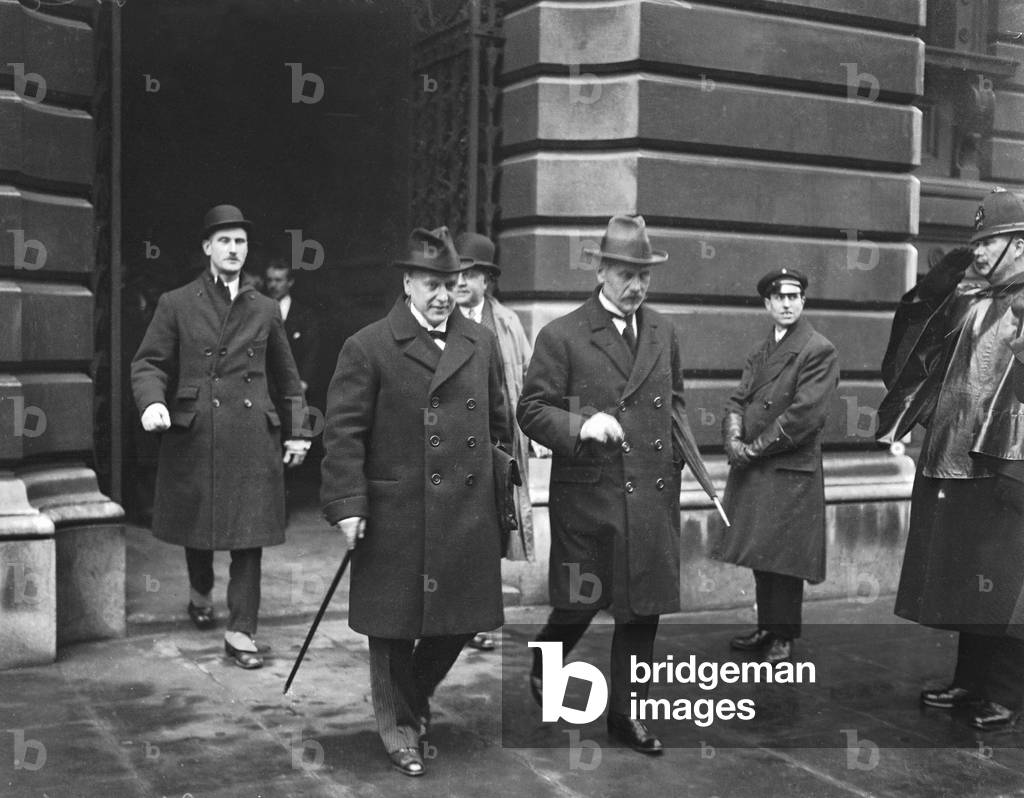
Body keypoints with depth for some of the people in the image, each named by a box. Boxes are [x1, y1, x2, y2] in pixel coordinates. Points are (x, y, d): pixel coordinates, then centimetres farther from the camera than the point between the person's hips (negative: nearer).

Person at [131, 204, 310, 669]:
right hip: (192, 437, 0)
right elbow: (148, 363, 1)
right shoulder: (176, 305, 4)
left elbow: (287, 378, 18)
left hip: (252, 439, 1)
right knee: (194, 525, 13)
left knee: (249, 535, -4)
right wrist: (152, 401, -19)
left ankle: (241, 633, 3)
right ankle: (200, 592, 43)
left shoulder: (265, 311, 10)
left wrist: (297, 432, 14)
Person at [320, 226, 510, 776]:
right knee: (395, 623, 7)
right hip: (397, 518, -4)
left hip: (469, 517, 5)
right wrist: (347, 505, -13)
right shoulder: (368, 348, -6)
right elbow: (343, 432, -7)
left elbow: (498, 422, 17)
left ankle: (413, 693, 39)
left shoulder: (481, 343, 9)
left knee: (462, 618, 12)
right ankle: (396, 721, 28)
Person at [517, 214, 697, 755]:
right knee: (580, 602, 5)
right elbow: (531, 411, -7)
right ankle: (542, 666, 37)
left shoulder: (664, 332, 11)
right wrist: (581, 427, -23)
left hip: (653, 496, 5)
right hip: (588, 496, -5)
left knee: (645, 607, 8)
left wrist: (678, 448, 9)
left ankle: (625, 712, 24)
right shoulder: (562, 336, -7)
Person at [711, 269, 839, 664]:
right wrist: (734, 440, -9)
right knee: (760, 556, 13)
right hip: (751, 470, 7)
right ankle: (767, 627, 25)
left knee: (785, 558, 0)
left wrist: (755, 448, -12)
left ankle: (784, 636, 12)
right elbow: (738, 400, 11)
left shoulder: (818, 350, -8)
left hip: (791, 472, -7)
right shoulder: (759, 352, 16)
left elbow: (804, 415, -15)